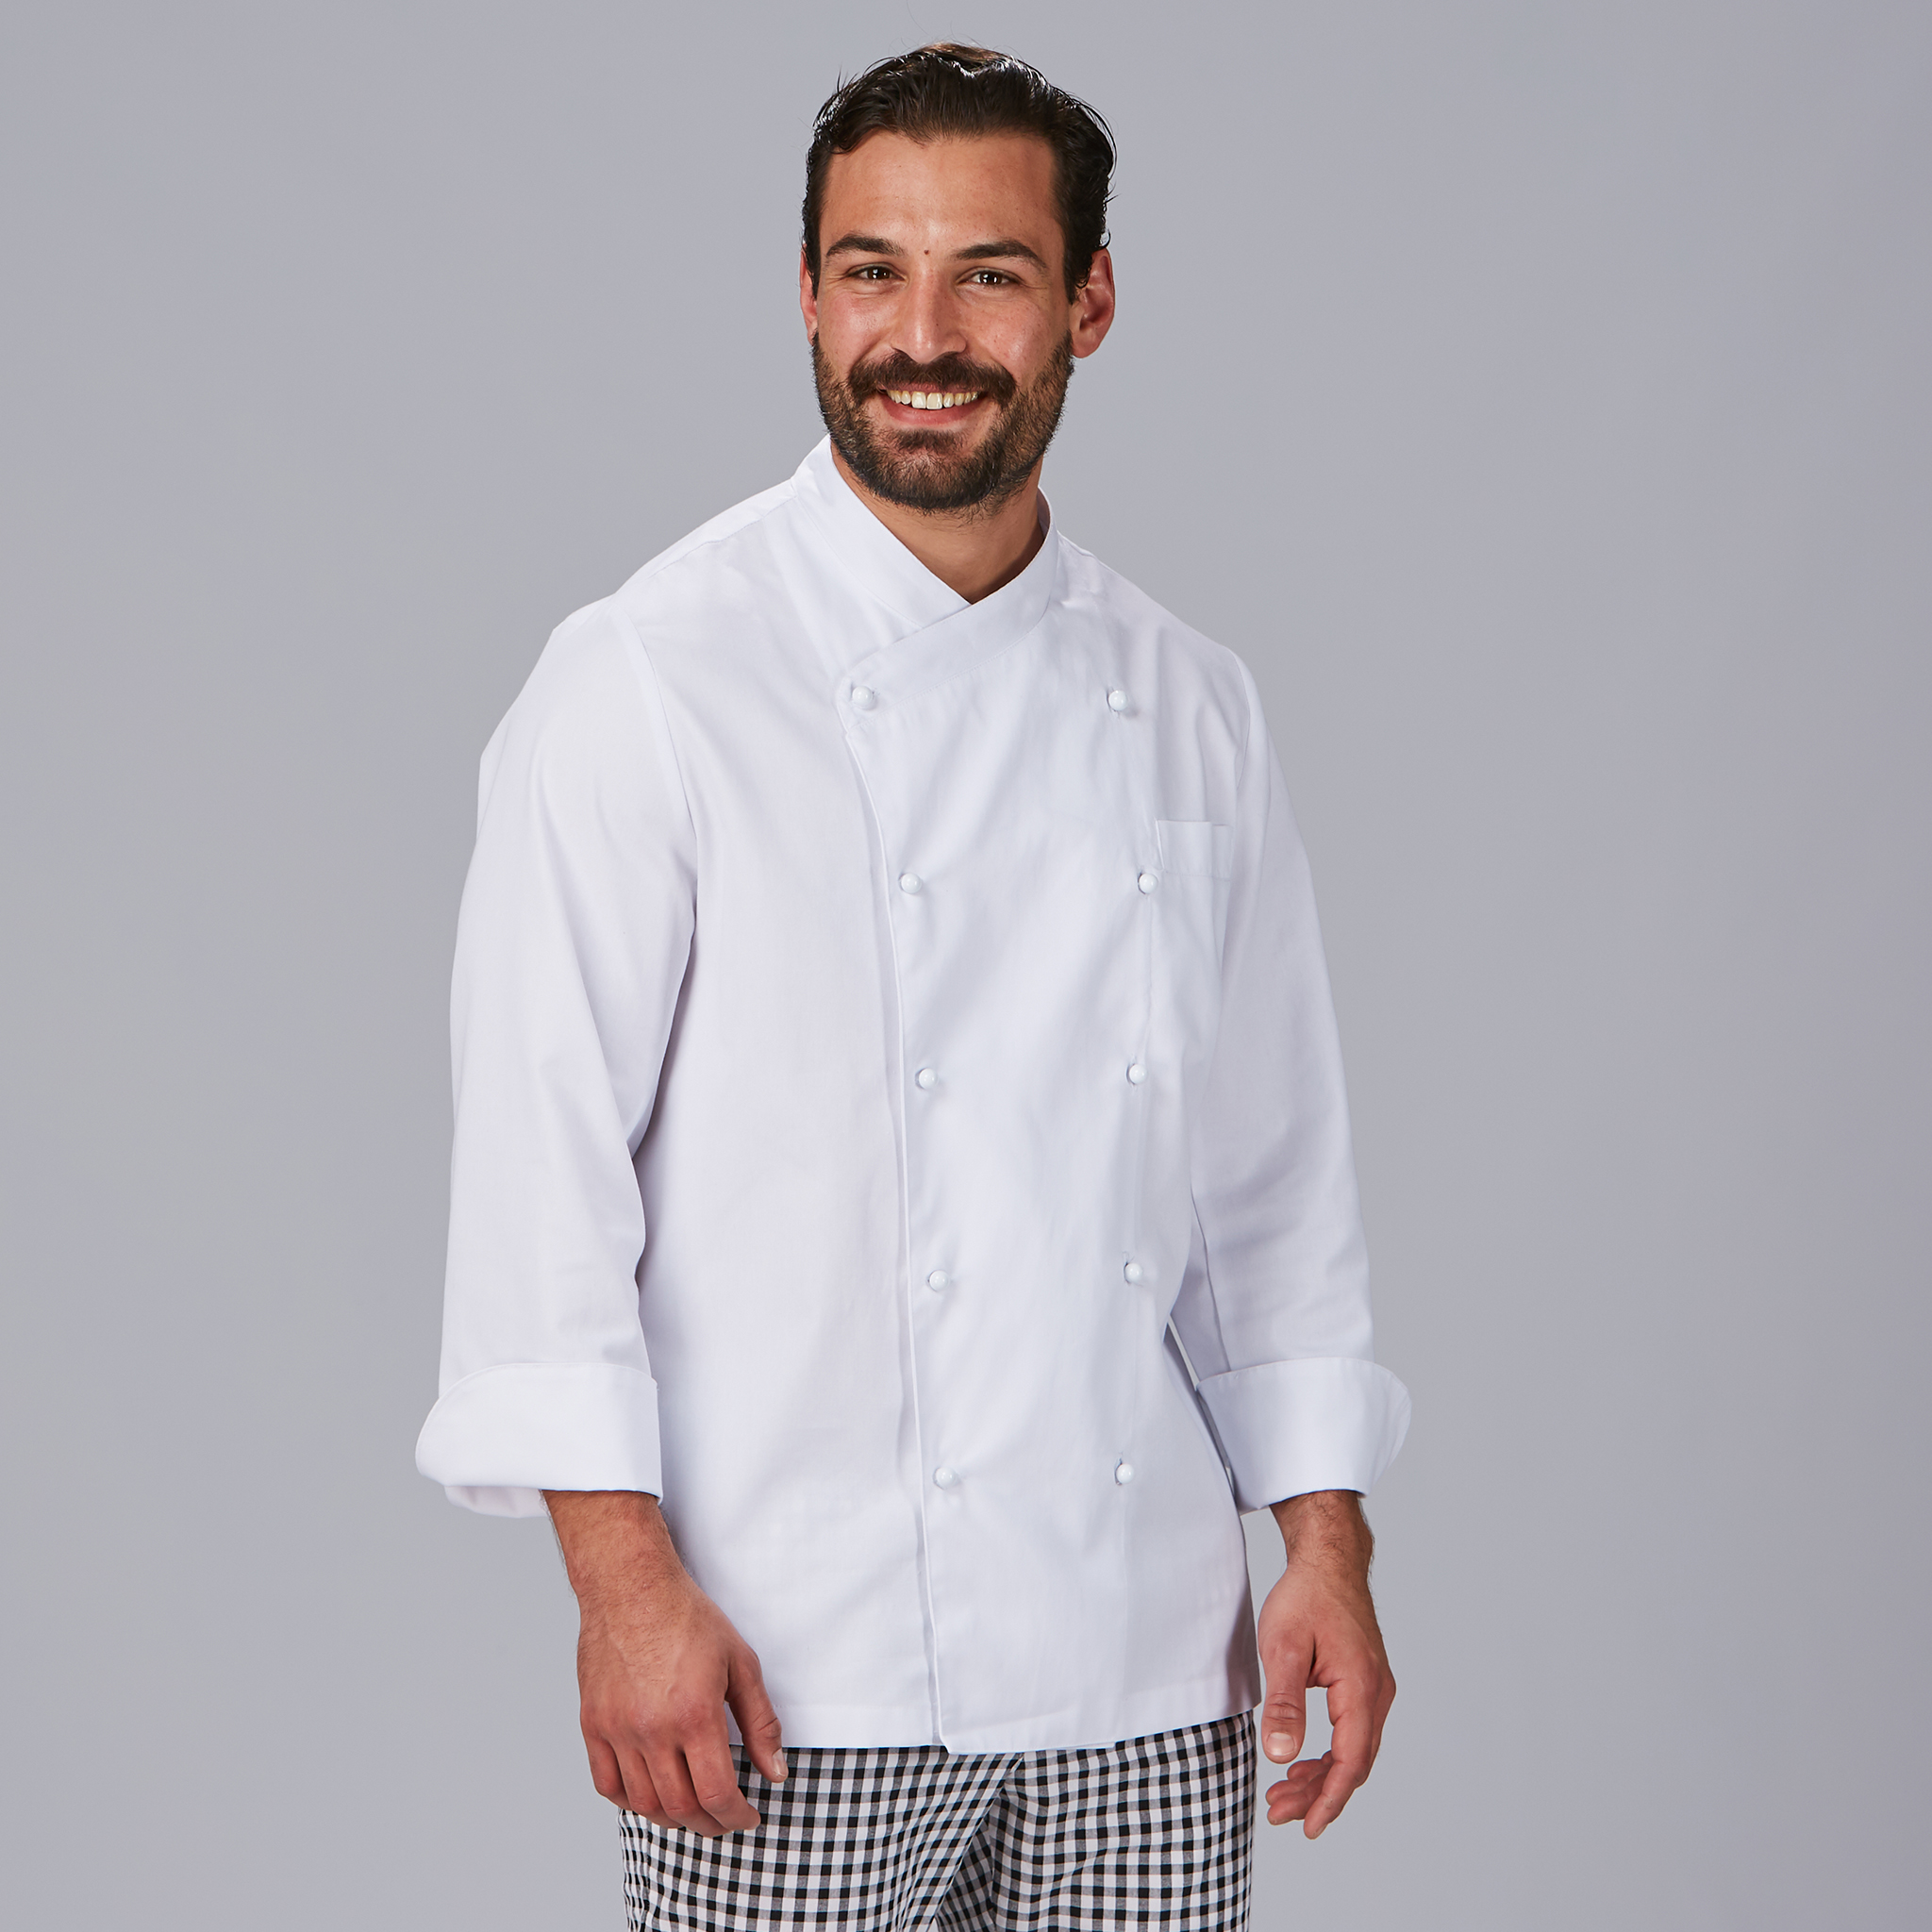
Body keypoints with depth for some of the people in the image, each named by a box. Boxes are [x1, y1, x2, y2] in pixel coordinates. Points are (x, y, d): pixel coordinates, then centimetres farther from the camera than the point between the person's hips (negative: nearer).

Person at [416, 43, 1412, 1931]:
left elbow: (1273, 1167, 12)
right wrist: (625, 1576, -15)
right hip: (801, 1671, -4)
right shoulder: (647, 681, -7)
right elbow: (543, 1152, -10)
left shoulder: (1189, 710, 8)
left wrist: (1326, 1540, 7)